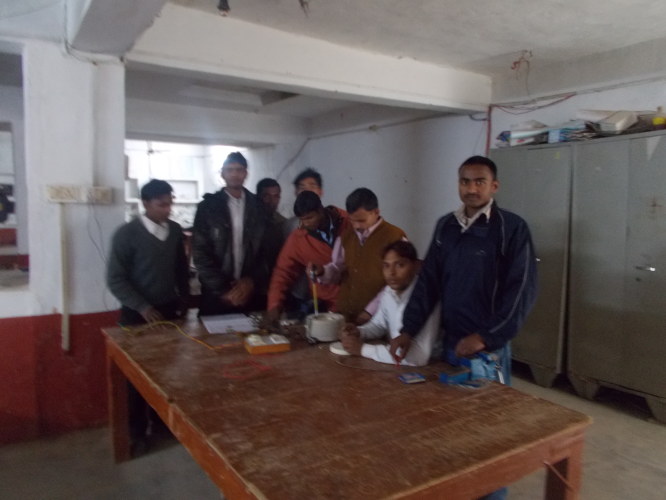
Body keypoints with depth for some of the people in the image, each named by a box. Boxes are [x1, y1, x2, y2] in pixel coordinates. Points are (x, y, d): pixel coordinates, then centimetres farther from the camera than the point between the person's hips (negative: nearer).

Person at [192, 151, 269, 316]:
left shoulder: (258, 206, 6)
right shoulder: (208, 206, 0)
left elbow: (267, 249, 5)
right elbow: (200, 253, -4)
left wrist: (252, 281, -8)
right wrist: (222, 290, -9)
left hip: (251, 292, 1)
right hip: (216, 293, -1)